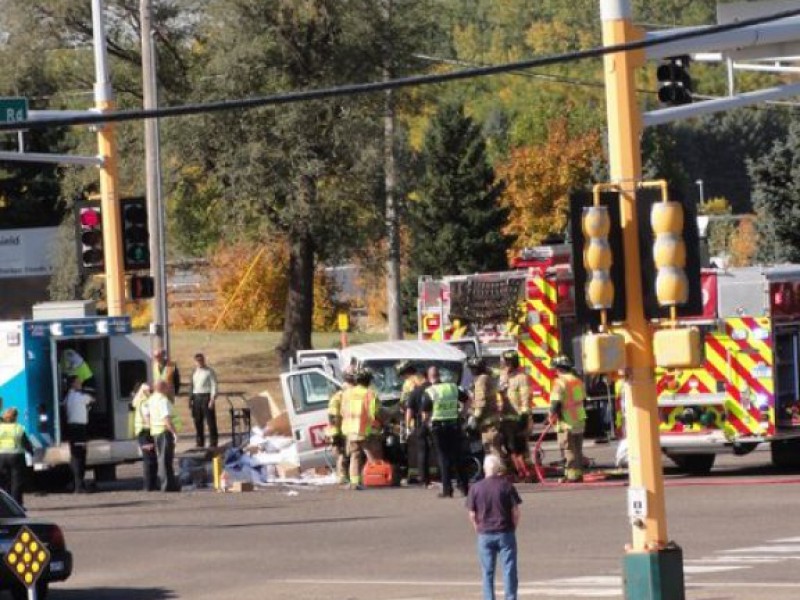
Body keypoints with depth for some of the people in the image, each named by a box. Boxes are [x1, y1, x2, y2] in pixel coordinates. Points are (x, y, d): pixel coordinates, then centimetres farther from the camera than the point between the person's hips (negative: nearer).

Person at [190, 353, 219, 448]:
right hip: (196, 397, 6)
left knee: (211, 422, -2)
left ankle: (213, 443, 3)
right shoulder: (195, 372, 13)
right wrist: (191, 398, 10)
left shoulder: (209, 371, -4)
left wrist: (212, 399, -16)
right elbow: (192, 386, 17)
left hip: (207, 396, -6)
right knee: (197, 422, 10)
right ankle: (200, 443, 19)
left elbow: (214, 386, -8)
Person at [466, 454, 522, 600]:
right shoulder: (507, 486, -5)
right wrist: (513, 528, 9)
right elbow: (515, 511, -5)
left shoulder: (476, 488, -2)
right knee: (509, 570, 4)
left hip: (485, 534, 1)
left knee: (487, 572, 8)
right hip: (505, 533, -1)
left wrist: (479, 530, 12)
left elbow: (472, 515, -1)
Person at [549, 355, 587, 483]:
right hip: (580, 420, 8)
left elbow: (556, 403, -20)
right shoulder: (578, 381, 9)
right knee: (577, 450, 16)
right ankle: (578, 474, 21)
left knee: (569, 450, -3)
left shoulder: (560, 382, -16)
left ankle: (572, 476, -3)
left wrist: (552, 416, -5)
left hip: (567, 422, -8)